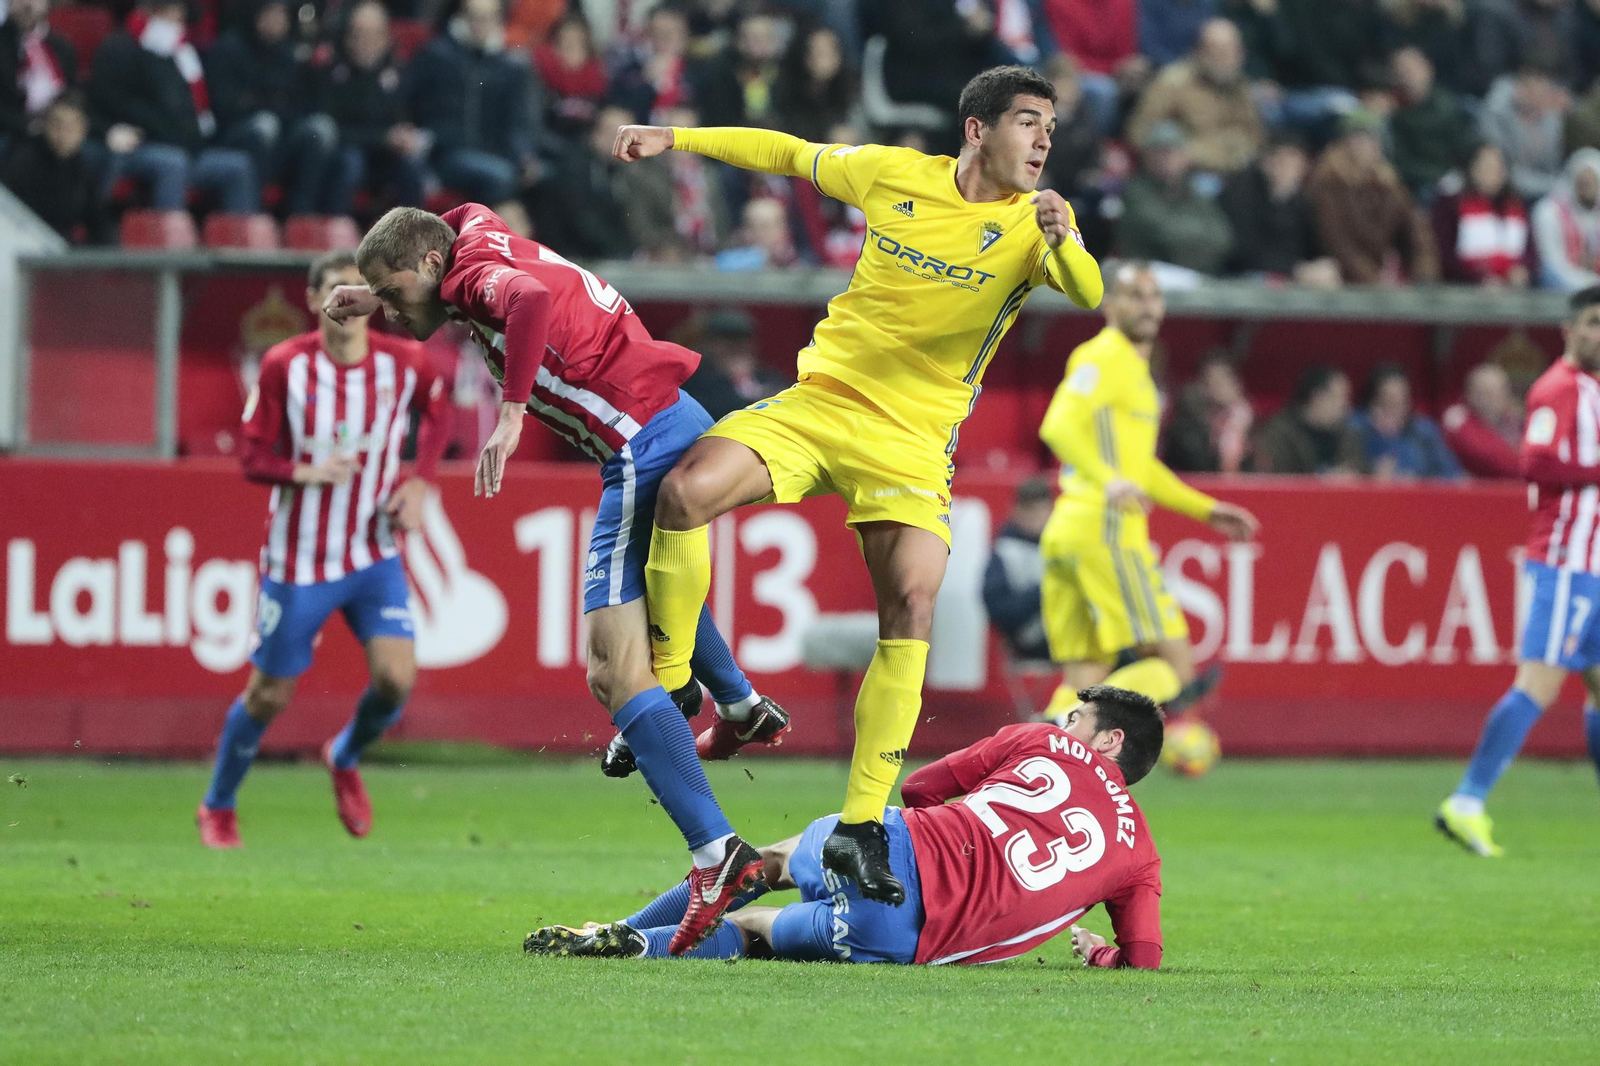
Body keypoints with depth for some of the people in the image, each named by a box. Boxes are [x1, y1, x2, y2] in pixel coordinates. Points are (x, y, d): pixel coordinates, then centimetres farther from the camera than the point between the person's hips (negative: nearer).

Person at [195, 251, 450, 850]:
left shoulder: (404, 364, -7)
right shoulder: (283, 367, -13)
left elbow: (438, 409, 15)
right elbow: (253, 459, -8)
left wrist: (420, 482, 2)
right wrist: (304, 472, -28)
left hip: (374, 555, 2)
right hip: (297, 562, -2)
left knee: (396, 678, -15)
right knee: (269, 694, 5)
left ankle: (345, 758, 19)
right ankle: (218, 807, 30)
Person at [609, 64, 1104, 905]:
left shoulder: (1032, 224, -4)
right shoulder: (895, 175, 2)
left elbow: (1085, 293, -24)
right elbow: (791, 155, 18)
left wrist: (1063, 244, -45)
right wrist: (677, 139, 17)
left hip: (914, 440, -1)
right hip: (822, 396, 1)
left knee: (913, 608, -19)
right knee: (685, 492, -22)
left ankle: (861, 827, -13)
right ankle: (667, 691, -1)